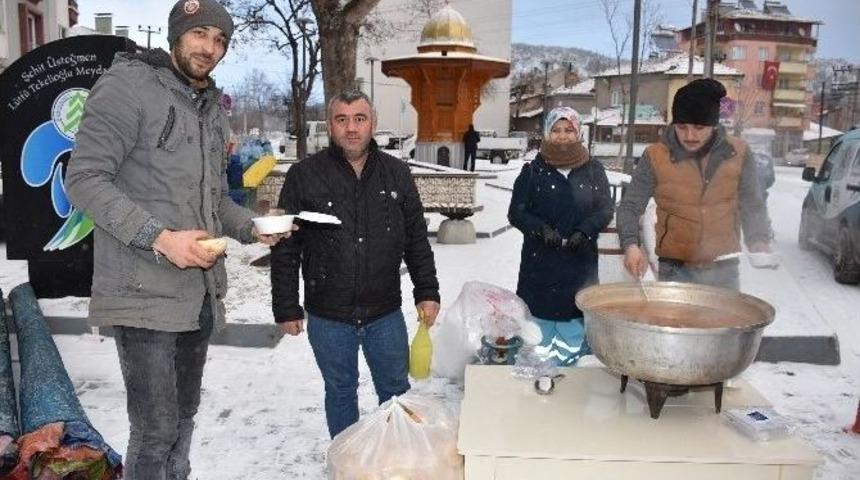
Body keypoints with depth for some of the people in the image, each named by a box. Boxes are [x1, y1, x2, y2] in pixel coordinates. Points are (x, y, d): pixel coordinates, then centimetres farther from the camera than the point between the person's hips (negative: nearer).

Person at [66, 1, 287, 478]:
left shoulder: (213, 109, 16)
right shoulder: (128, 84, -7)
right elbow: (84, 179, -14)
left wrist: (252, 227, 2)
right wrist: (159, 237, -23)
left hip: (201, 292, 8)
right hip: (144, 293, -7)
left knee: (183, 416, 19)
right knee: (156, 429, -3)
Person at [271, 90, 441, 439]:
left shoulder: (397, 174, 2)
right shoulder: (304, 176, -7)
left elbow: (417, 240, 7)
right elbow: (285, 250, -4)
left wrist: (427, 292, 3)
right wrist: (286, 308, -4)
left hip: (386, 313, 2)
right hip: (328, 317, -2)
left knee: (396, 390, 16)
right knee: (340, 392, 15)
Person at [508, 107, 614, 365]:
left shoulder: (593, 170, 8)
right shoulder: (533, 171, 4)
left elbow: (606, 208, 6)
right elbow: (516, 211, 1)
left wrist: (584, 231, -12)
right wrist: (542, 229, -16)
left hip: (581, 261, 1)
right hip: (540, 260, -1)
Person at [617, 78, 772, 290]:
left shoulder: (738, 154, -1)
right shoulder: (656, 157, -8)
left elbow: (752, 205, 10)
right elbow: (630, 206, -4)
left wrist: (758, 240, -6)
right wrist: (631, 244, -20)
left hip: (724, 271, 2)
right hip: (675, 270, -2)